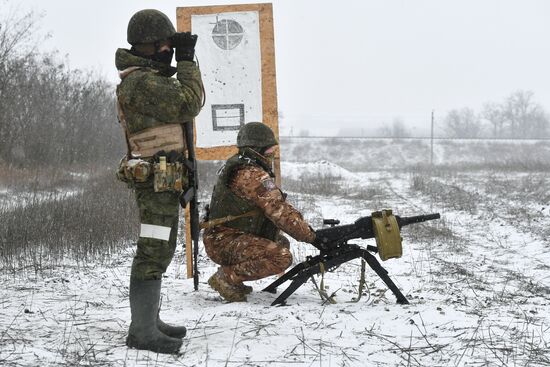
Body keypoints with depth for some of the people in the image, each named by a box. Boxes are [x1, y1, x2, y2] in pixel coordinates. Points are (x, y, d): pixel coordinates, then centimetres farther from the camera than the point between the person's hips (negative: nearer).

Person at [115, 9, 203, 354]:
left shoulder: (148, 78, 17)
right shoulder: (142, 82, -16)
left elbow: (184, 103, 23)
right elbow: (189, 104, -18)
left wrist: (182, 63, 15)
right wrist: (187, 60, -12)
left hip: (160, 179, 11)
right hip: (157, 178, -11)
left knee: (158, 251, 16)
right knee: (154, 253, -10)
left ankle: (149, 320, 24)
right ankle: (143, 331, -7)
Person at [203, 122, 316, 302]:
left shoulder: (236, 166, 15)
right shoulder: (252, 174, -18)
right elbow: (279, 210, -22)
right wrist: (309, 235, -14)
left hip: (223, 237, 10)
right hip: (225, 241, -10)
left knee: (281, 243, 25)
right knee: (282, 257, -26)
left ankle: (231, 276, 15)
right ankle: (226, 277, -12)